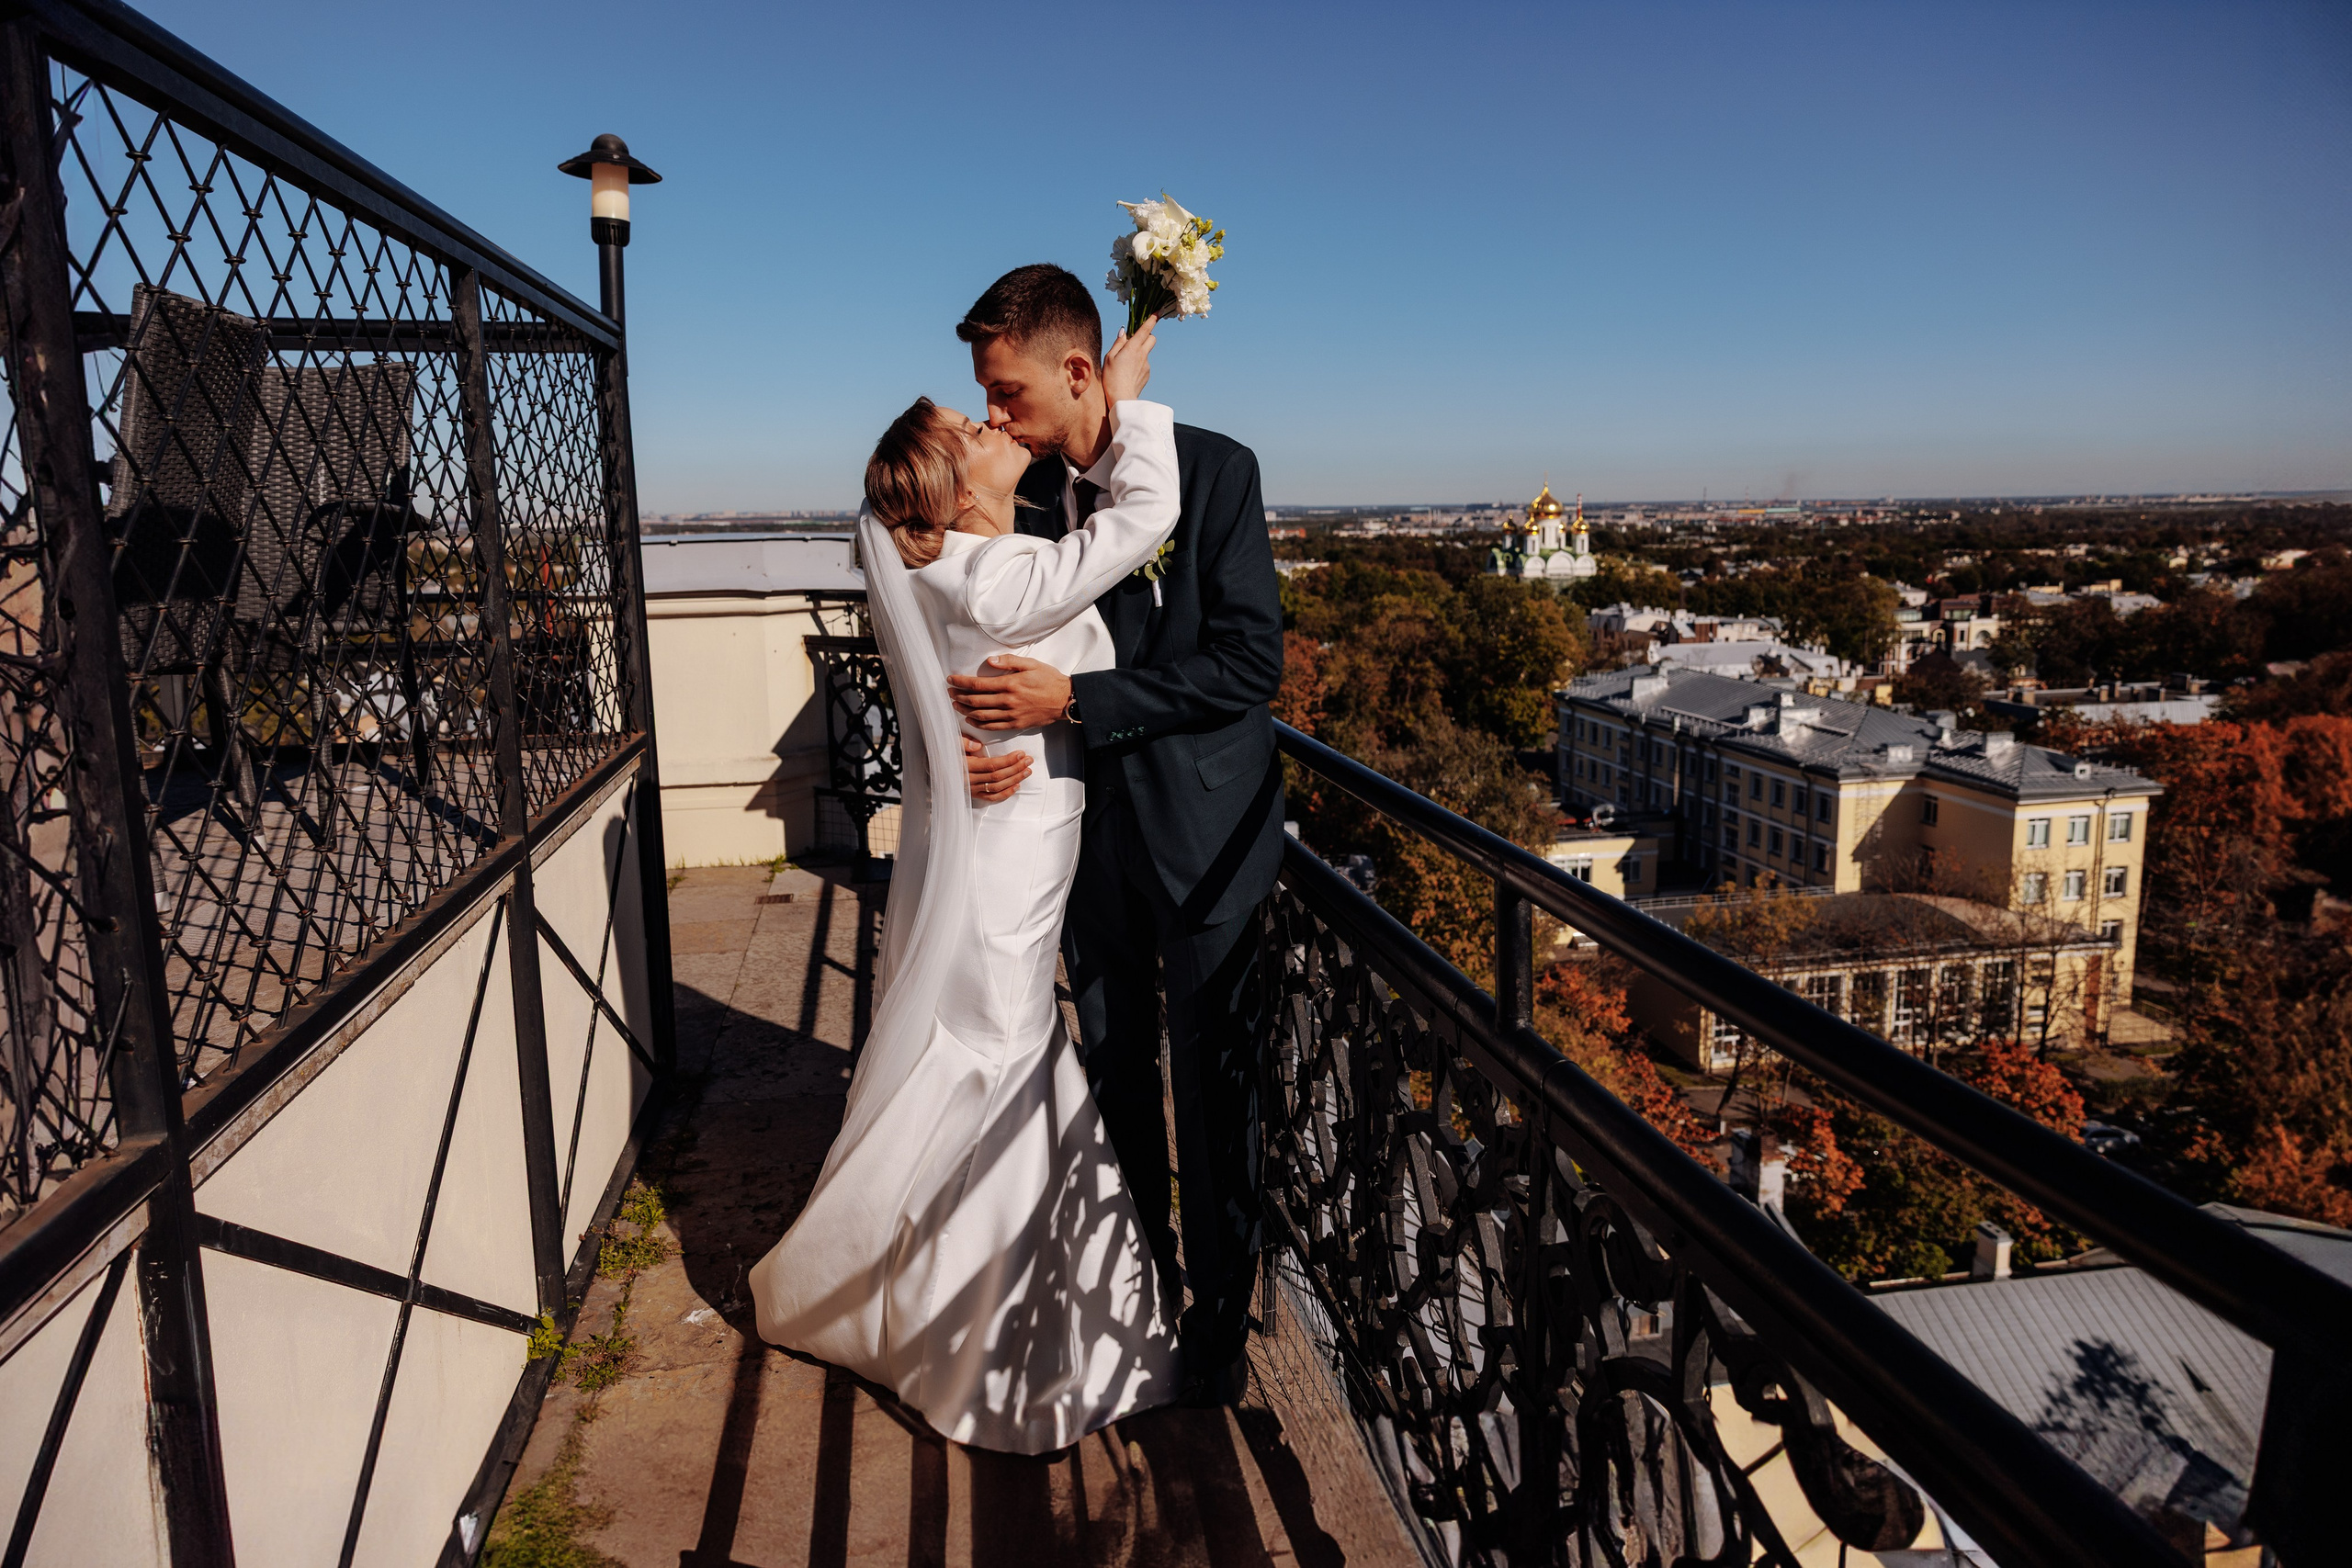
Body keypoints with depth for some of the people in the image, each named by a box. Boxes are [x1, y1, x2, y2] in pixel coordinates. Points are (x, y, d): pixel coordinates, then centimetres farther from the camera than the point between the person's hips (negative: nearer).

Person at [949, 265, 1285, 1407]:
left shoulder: (1214, 470, -12)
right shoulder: (1023, 491, 2)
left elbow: (1250, 661, -17)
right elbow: (1013, 645, 10)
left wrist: (1074, 700, -22)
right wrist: (1005, 737, -13)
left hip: (1200, 831, -4)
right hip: (1086, 827, 5)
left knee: (1213, 1078, 6)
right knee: (1113, 1065, 17)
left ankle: (1218, 1311, 26)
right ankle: (1137, 1267, 38)